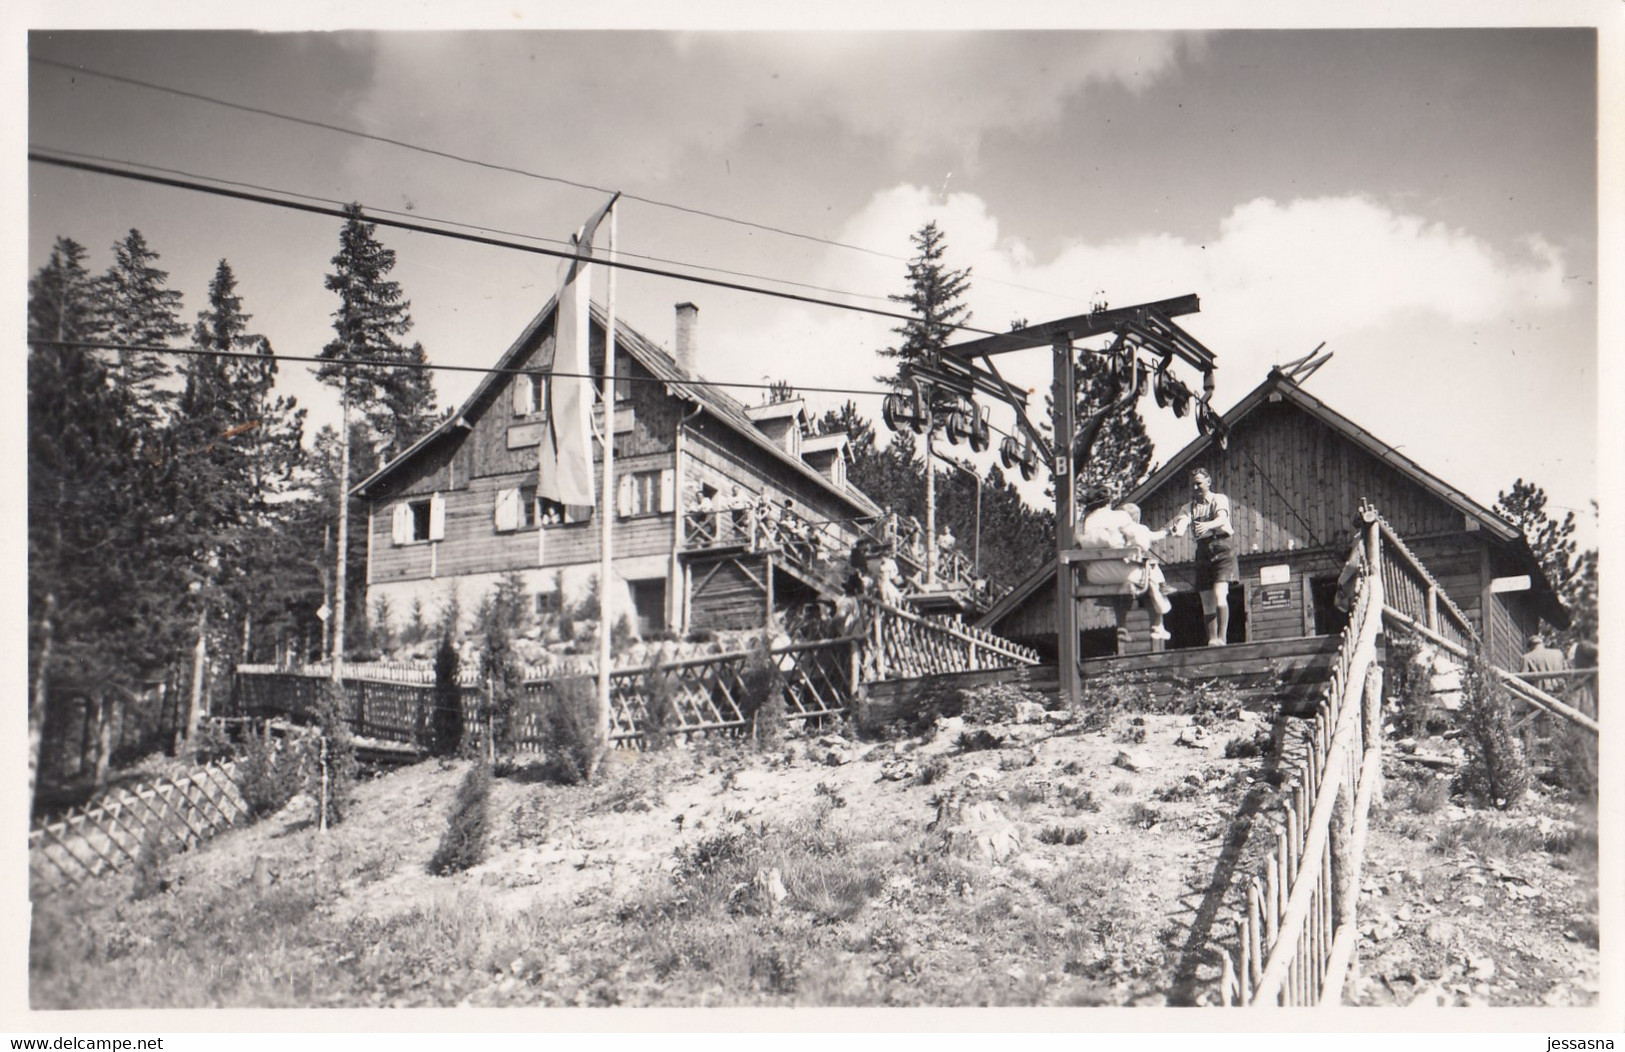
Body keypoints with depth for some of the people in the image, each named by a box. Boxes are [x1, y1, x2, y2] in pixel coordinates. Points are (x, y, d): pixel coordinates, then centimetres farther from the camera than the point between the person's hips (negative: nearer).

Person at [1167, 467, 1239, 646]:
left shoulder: (1220, 499, 1)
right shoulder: (1189, 507, 12)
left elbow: (1222, 518, -20)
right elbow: (1181, 527, -7)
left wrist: (1207, 525, -42)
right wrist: (1175, 529, -32)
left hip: (1222, 546, -4)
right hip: (1202, 549, 5)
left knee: (1219, 594, -19)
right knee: (1207, 601, 3)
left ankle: (1222, 637, -21)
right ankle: (1212, 640, 9)